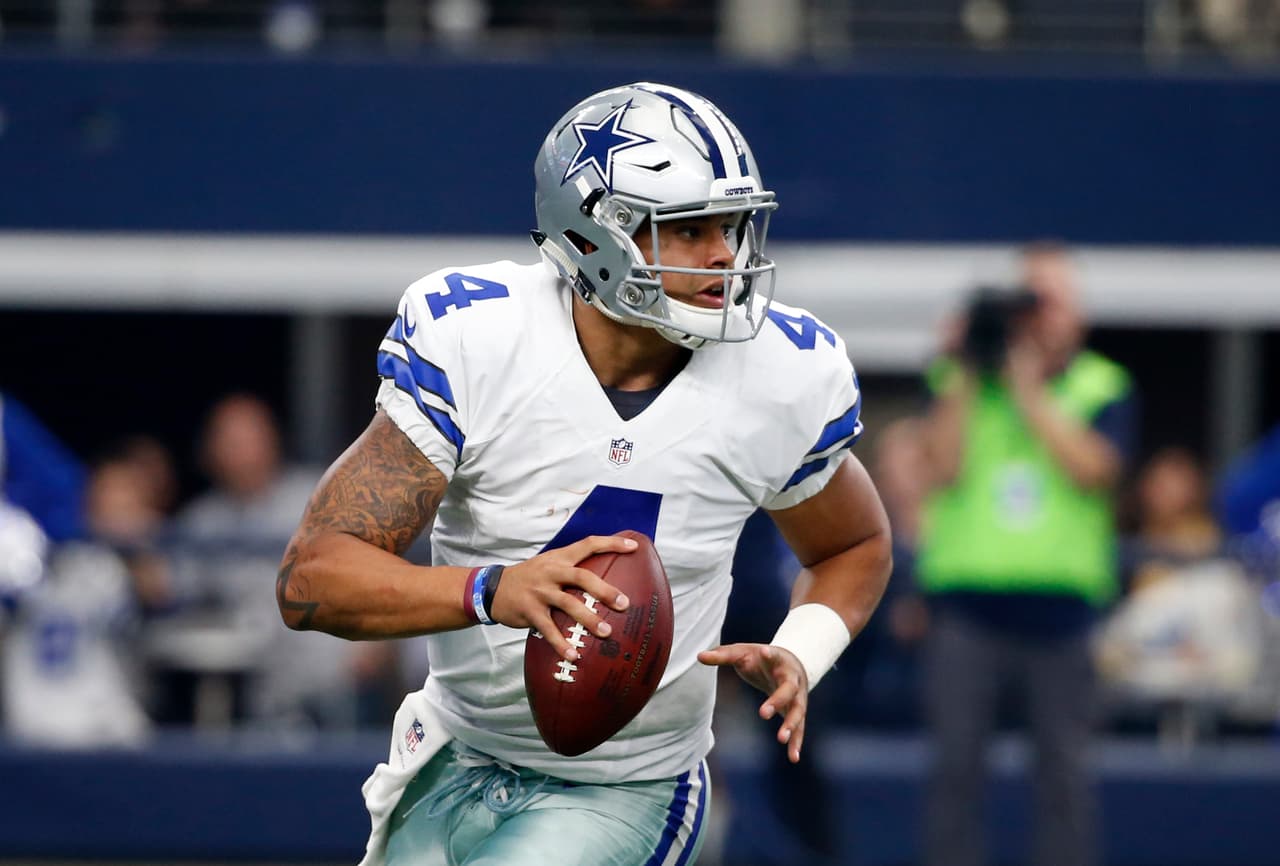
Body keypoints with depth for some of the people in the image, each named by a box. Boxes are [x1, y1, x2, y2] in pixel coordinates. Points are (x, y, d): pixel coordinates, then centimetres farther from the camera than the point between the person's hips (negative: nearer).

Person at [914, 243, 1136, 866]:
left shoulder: (1102, 388, 5)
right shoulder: (961, 383, 8)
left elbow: (1094, 470, -11)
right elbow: (942, 469, -5)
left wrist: (1029, 391, -12)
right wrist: (965, 375, -8)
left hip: (1058, 603, 0)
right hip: (966, 602, 1)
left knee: (1063, 766, 2)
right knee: (956, 762, 0)